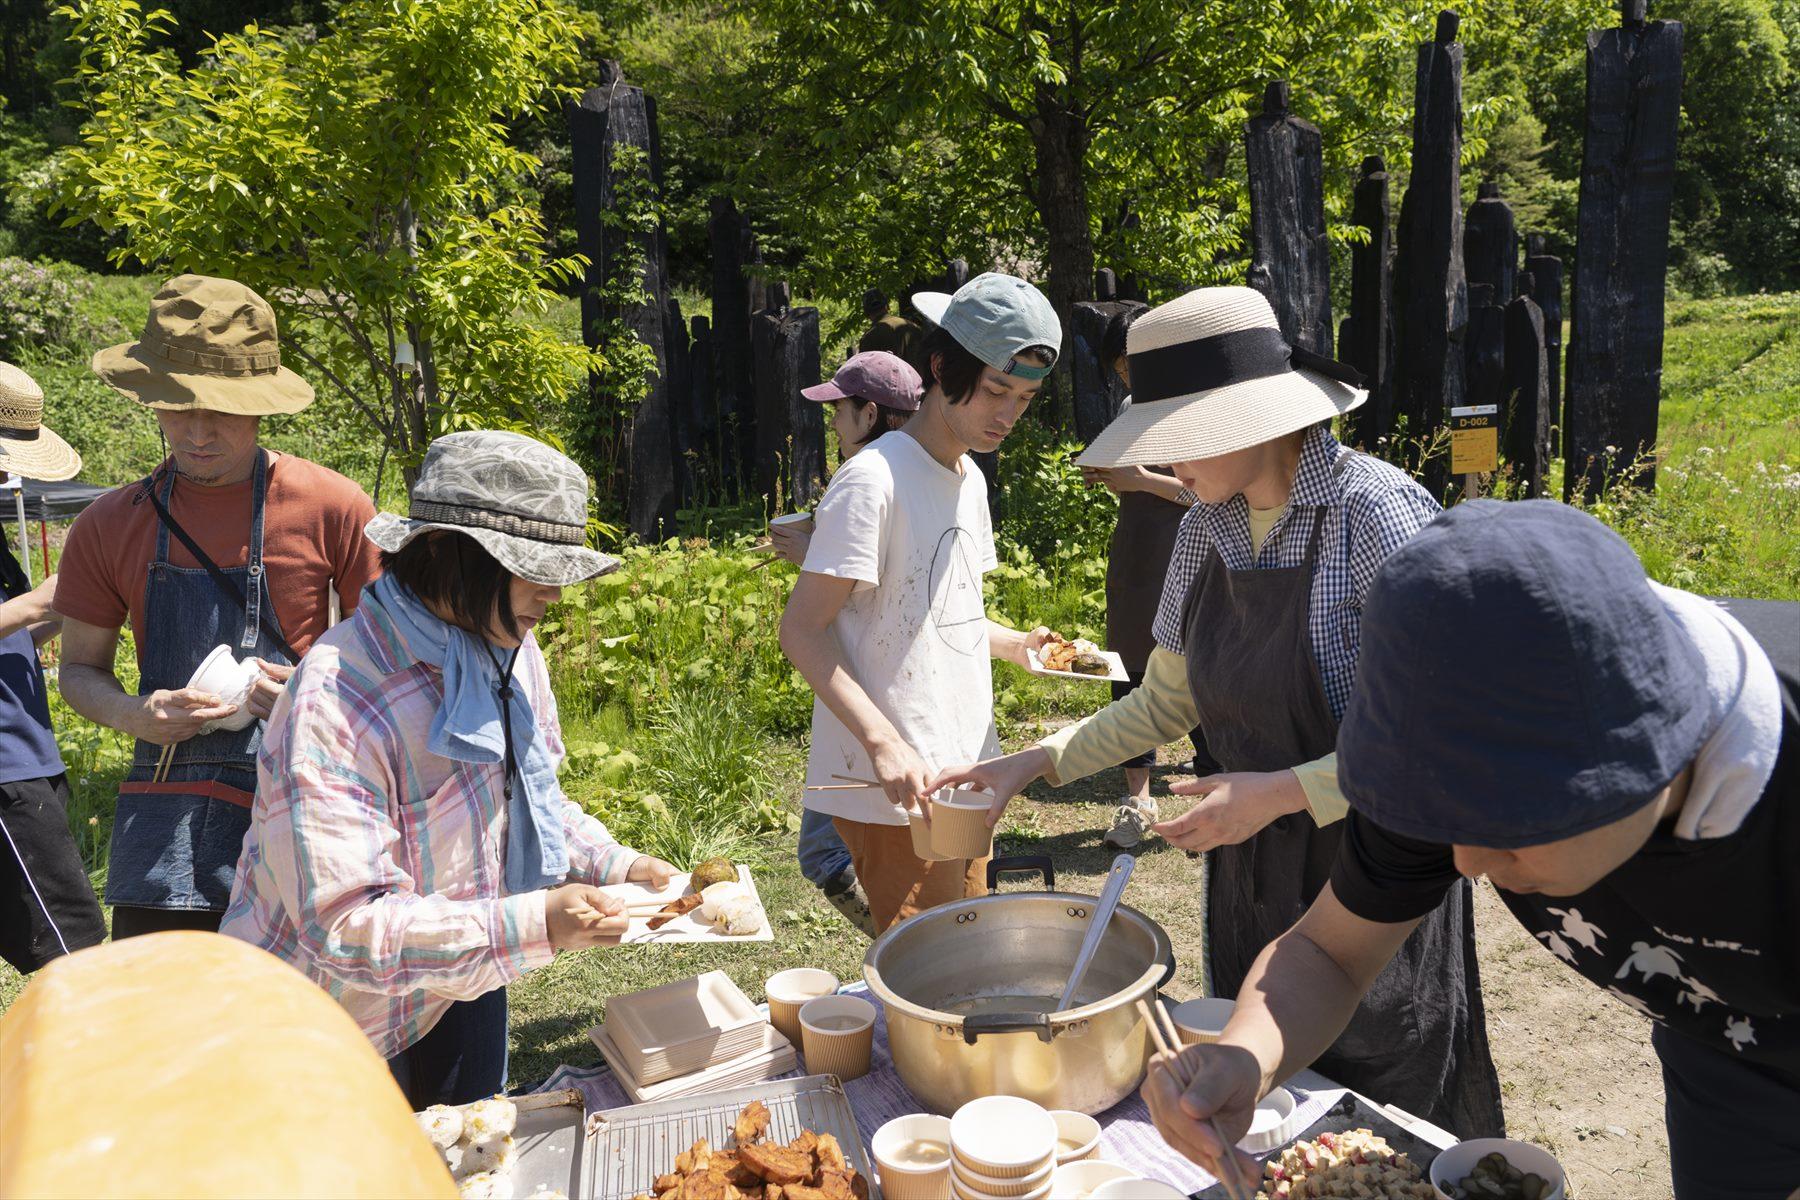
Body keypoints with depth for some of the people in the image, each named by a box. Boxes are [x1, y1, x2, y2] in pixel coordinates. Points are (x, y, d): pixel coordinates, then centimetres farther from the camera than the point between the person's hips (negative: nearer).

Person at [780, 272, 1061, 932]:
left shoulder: (971, 479, 12)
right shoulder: (875, 478, -16)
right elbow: (803, 630, -18)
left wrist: (1017, 644, 7)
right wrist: (883, 743, -28)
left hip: (966, 778, 9)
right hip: (896, 792, -9)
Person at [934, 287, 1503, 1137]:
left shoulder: (1376, 511, -20)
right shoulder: (1205, 530, 1)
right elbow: (1167, 703, 12)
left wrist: (1279, 792, -23)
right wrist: (1031, 763, 4)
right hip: (1248, 874, 6)